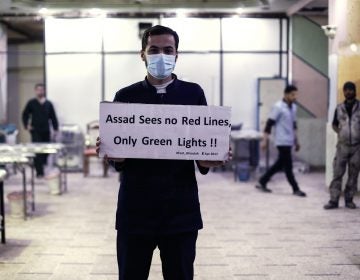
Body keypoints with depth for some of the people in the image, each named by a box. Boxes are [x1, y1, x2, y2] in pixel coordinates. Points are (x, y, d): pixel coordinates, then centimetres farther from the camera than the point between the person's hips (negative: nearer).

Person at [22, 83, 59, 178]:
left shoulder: (48, 104, 6)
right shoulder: (31, 103, 1)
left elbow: (53, 117, 9)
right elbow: (25, 115, 8)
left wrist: (55, 128, 3)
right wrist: (26, 125, -3)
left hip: (46, 131, 3)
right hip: (35, 131, -3)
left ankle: (44, 169, 21)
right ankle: (39, 172, -7)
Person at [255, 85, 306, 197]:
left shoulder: (293, 107, 12)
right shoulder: (278, 107, -12)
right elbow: (269, 124, -13)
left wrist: (296, 141, 22)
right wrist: (265, 140, -15)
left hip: (289, 141, 8)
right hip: (282, 141, -8)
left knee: (279, 164, 12)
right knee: (288, 166, -1)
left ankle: (262, 182, 21)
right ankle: (296, 189, 7)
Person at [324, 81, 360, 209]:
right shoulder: (339, 108, 8)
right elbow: (334, 124, 18)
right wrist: (339, 131, 0)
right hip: (342, 145, 1)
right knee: (337, 173, -4)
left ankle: (349, 200, 13)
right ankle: (333, 200, -2)